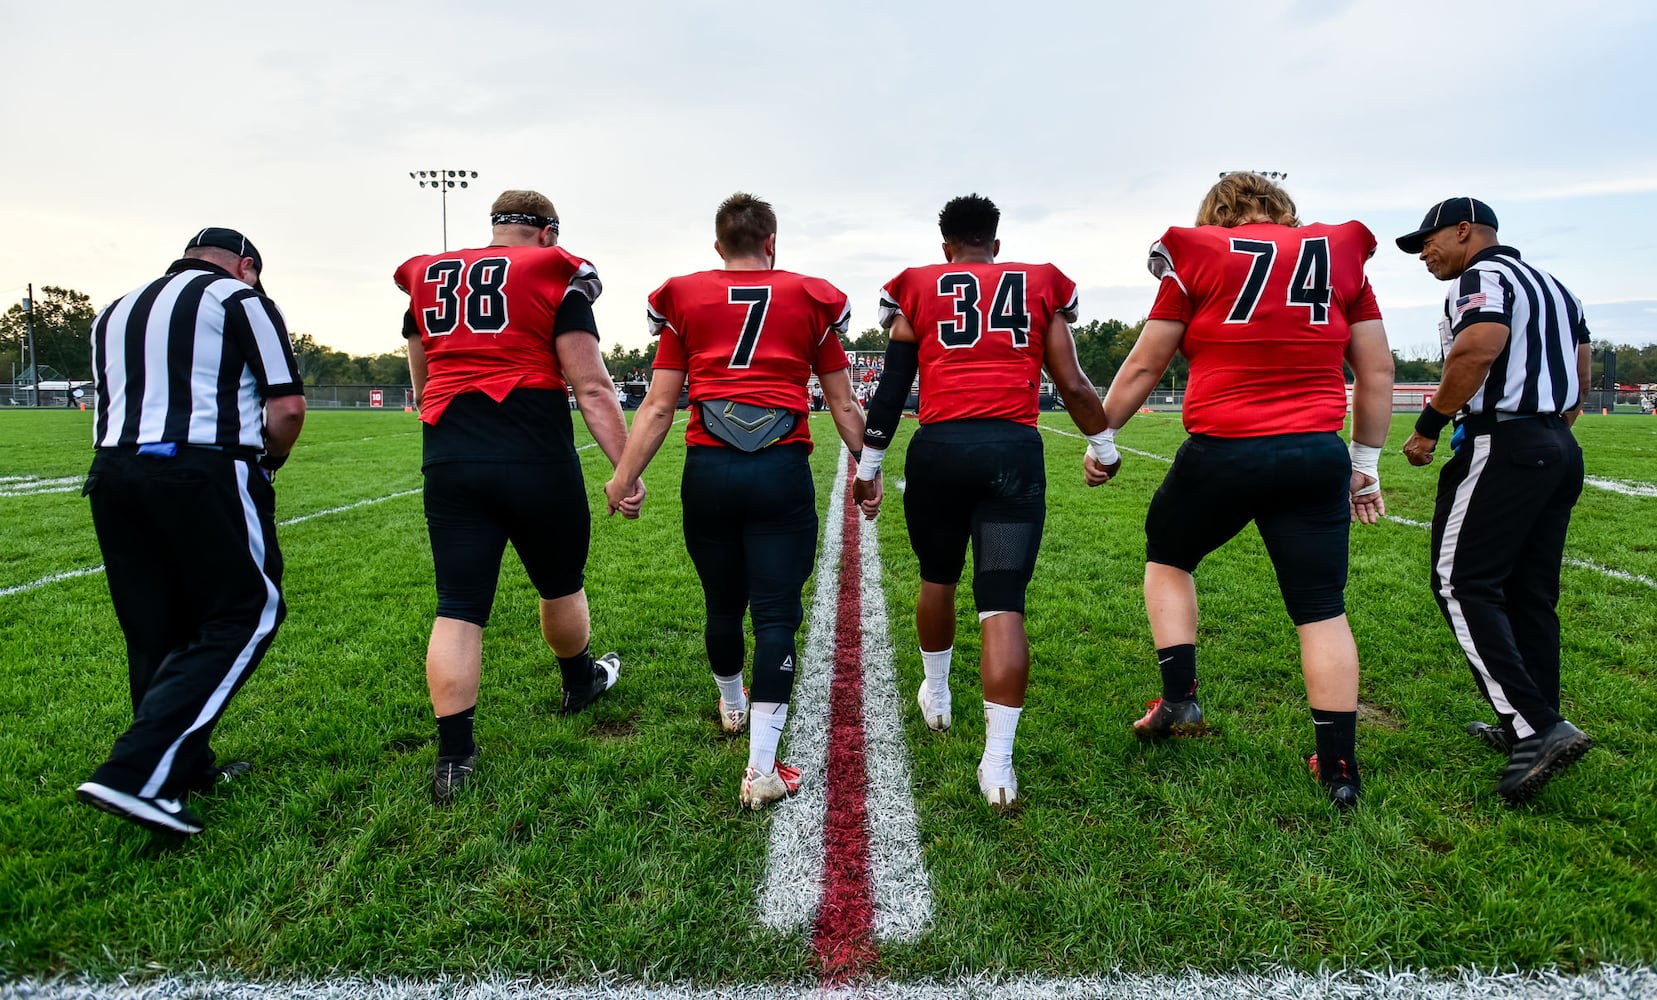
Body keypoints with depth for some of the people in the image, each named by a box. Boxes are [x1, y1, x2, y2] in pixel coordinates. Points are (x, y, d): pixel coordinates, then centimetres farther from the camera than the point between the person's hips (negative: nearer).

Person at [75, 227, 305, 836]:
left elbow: (112, 405, 22)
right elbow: (287, 405, -6)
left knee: (157, 631, 13)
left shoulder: (115, 312, 25)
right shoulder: (239, 299, 4)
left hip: (113, 473, 7)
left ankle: (186, 768, 21)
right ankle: (135, 774, -10)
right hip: (203, 475, -7)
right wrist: (269, 460, 12)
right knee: (244, 616, -1)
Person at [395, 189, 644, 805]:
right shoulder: (554, 277, 0)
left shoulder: (428, 280, 16)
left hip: (449, 461, 4)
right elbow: (591, 388, -7)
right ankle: (580, 683, 42)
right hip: (536, 459, -3)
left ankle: (453, 757, 5)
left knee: (458, 608, 5)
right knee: (560, 585, 18)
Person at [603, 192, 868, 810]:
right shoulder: (811, 300, 10)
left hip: (707, 471, 2)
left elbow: (658, 405, 6)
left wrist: (623, 479, 13)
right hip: (782, 470, -1)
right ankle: (761, 770, 0)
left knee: (722, 604, 19)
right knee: (776, 613, 1)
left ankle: (733, 707, 45)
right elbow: (843, 405, 14)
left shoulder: (684, 300, 10)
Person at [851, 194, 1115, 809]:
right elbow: (1073, 383, 15)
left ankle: (936, 696, 43)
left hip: (939, 446, 1)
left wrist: (869, 464, 15)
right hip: (1014, 448, 0)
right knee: (1003, 602, -1)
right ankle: (997, 762, -4)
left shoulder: (918, 288, 13)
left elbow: (893, 386, 9)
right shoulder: (1040, 285, 16)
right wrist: (1103, 446, 29)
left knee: (937, 579, 22)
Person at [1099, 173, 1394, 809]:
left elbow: (1144, 366, 5)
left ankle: (1179, 699, 16)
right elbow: (1377, 372, 14)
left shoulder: (1197, 258, 3)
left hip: (1223, 452, -3)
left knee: (1167, 558, 22)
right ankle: (1339, 767, 14)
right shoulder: (1340, 255, 12)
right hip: (1317, 455, 3)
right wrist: (1365, 463, 21)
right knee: (1322, 610, 9)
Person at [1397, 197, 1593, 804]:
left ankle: (1536, 728, -16)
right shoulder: (1554, 287, 24)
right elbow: (1579, 377, 23)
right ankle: (1532, 726, 18)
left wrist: (1429, 425, -17)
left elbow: (1480, 347, -24)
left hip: (1502, 446, -10)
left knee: (1463, 584, -9)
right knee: (1530, 593, 12)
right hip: (1559, 449, 10)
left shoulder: (1481, 277, -6)